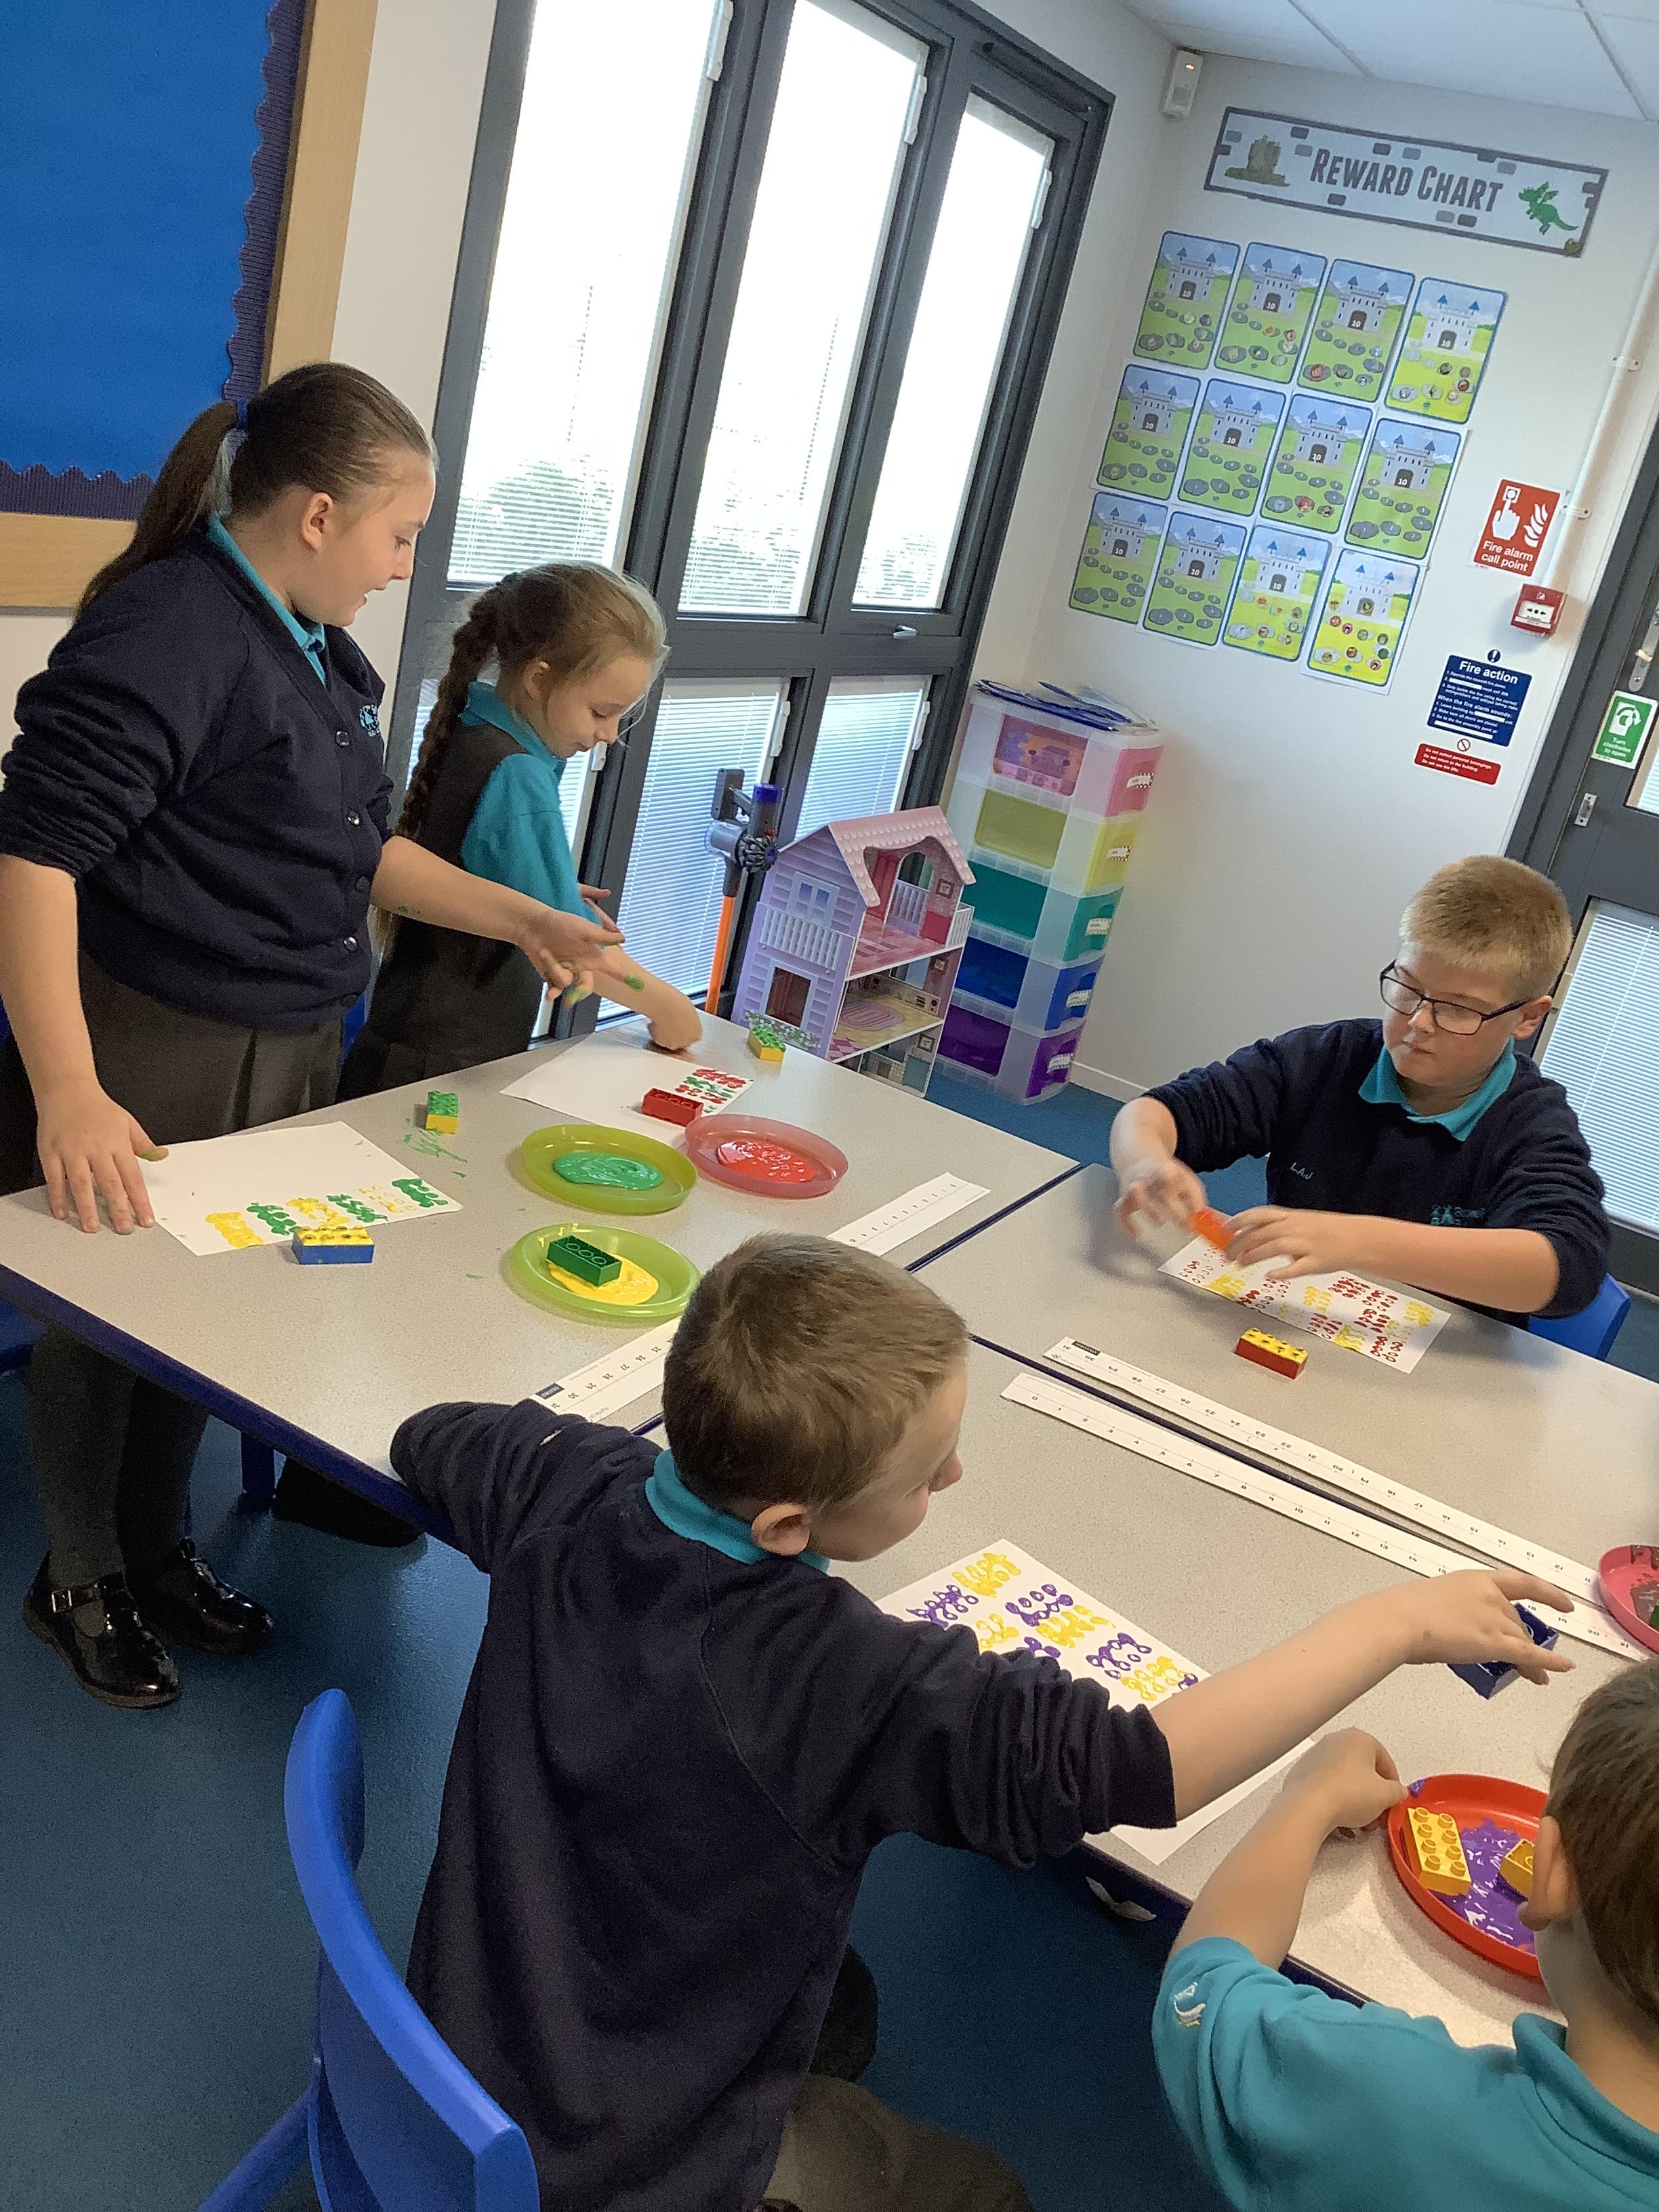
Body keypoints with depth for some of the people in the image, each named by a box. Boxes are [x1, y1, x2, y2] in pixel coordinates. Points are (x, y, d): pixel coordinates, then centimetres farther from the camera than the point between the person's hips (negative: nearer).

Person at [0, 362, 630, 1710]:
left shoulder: (325, 654, 9)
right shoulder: (165, 634, -20)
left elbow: (360, 850, 19)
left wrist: (522, 919, 10)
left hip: (284, 1056, 9)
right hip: (148, 1064, -8)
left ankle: (159, 1553, 43)